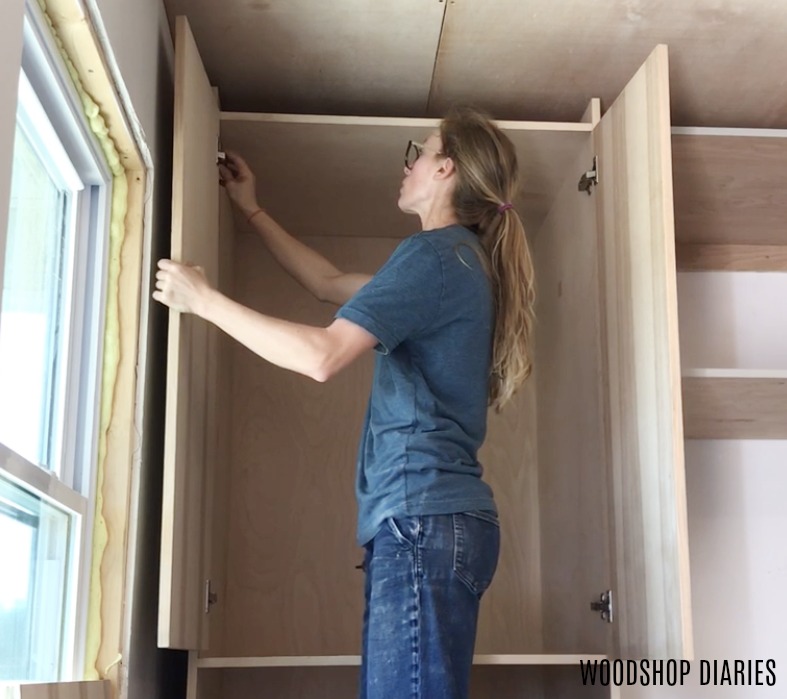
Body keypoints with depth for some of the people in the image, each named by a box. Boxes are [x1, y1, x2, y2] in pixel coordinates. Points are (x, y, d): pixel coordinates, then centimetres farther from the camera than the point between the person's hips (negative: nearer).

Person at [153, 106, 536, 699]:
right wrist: (251, 210, 40)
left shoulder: (436, 253, -6)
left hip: (425, 518, -10)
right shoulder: (461, 260, 25)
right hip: (435, 520, 10)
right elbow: (330, 284, 35)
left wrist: (203, 299, -6)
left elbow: (322, 355, -16)